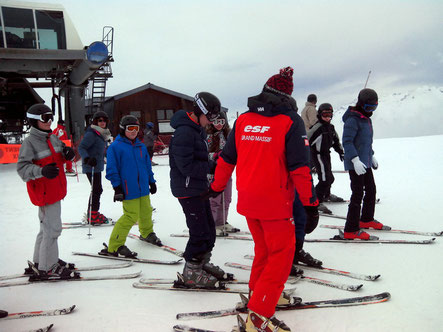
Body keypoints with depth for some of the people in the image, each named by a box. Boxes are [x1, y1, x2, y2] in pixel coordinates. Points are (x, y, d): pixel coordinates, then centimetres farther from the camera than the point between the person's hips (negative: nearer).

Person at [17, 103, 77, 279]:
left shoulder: (53, 138, 10)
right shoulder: (29, 142, -14)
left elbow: (61, 156, 20)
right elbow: (22, 168, -19)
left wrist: (69, 153, -5)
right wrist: (42, 171, -36)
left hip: (56, 191, 9)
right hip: (44, 193, -9)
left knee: (47, 227, 18)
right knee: (52, 229, -7)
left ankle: (40, 262, 33)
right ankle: (47, 268, 5)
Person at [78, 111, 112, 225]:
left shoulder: (102, 134, 14)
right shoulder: (91, 134, -15)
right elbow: (81, 148, -19)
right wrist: (87, 159, -34)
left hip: (97, 166, 10)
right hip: (91, 166, -10)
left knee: (97, 190, 15)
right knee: (96, 190, -8)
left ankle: (92, 214, 26)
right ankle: (93, 216, 1)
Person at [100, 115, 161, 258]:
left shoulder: (141, 146, 13)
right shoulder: (115, 147, -6)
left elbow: (147, 165, 21)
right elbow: (111, 169, -8)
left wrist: (151, 181, 21)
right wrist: (117, 187, -11)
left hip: (143, 187, 7)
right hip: (128, 190, -7)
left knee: (146, 212, 17)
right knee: (131, 216, -10)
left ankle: (147, 233, 46)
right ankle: (114, 247, -2)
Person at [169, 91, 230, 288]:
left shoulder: (199, 130, 11)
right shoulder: (184, 132, -20)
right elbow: (186, 166, -23)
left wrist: (212, 164, -1)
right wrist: (211, 167, -18)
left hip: (199, 187, 10)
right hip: (187, 189, -10)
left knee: (209, 229, 18)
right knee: (200, 232, -4)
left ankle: (203, 264, 34)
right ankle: (191, 274, 11)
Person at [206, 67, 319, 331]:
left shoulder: (243, 120, 6)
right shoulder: (291, 121, -9)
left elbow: (226, 159, 11)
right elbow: (300, 167, -13)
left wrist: (217, 187, 25)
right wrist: (311, 203, -7)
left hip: (247, 200, 6)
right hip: (275, 202, -6)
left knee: (264, 247, 24)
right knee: (282, 253, 3)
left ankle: (259, 291, 39)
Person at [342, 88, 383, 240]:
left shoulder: (366, 119, 15)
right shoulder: (353, 120, -16)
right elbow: (347, 142, -22)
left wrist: (371, 156, 27)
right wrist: (355, 159, -29)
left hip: (365, 163, 10)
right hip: (355, 164, -10)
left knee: (371, 190, 18)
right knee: (358, 195, -8)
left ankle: (366, 219, 36)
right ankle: (351, 230, -2)